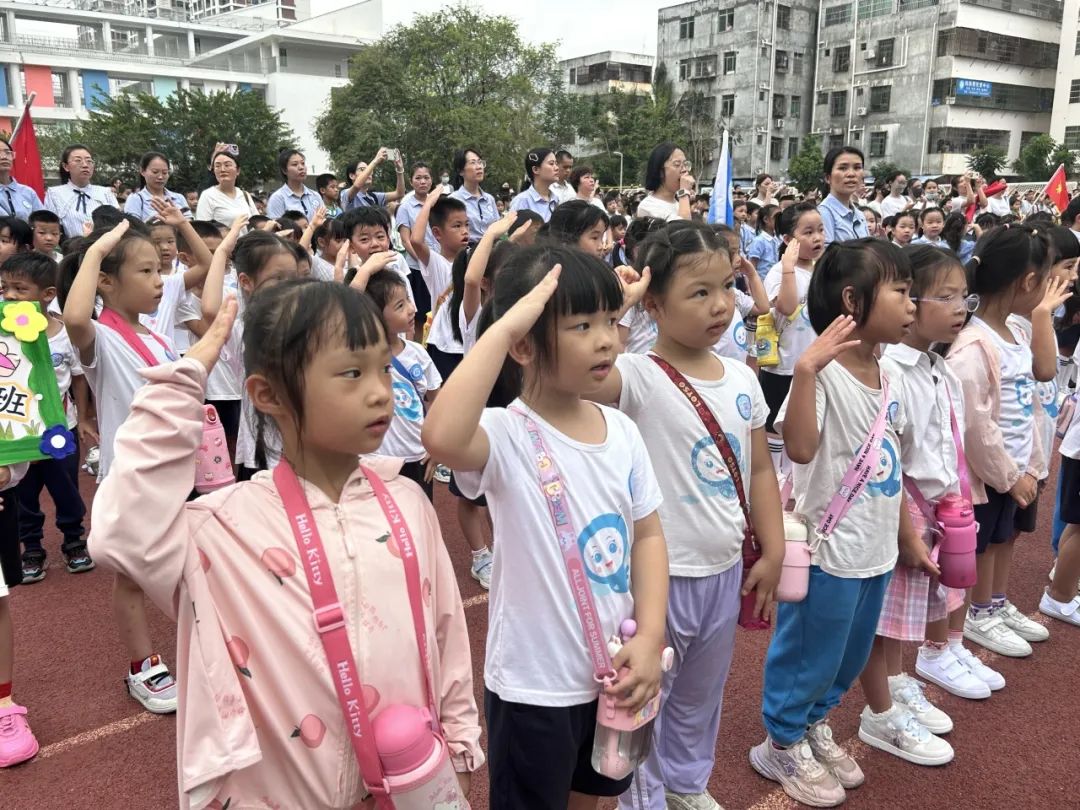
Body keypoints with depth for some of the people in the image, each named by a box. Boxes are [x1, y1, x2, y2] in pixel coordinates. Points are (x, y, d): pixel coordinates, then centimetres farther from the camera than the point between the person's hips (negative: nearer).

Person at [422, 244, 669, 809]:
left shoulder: (621, 430, -3)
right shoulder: (508, 436, -22)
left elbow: (647, 534, 4)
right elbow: (441, 438, -45)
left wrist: (650, 636, -6)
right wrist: (504, 326, -39)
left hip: (613, 670, 6)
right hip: (534, 684, -5)